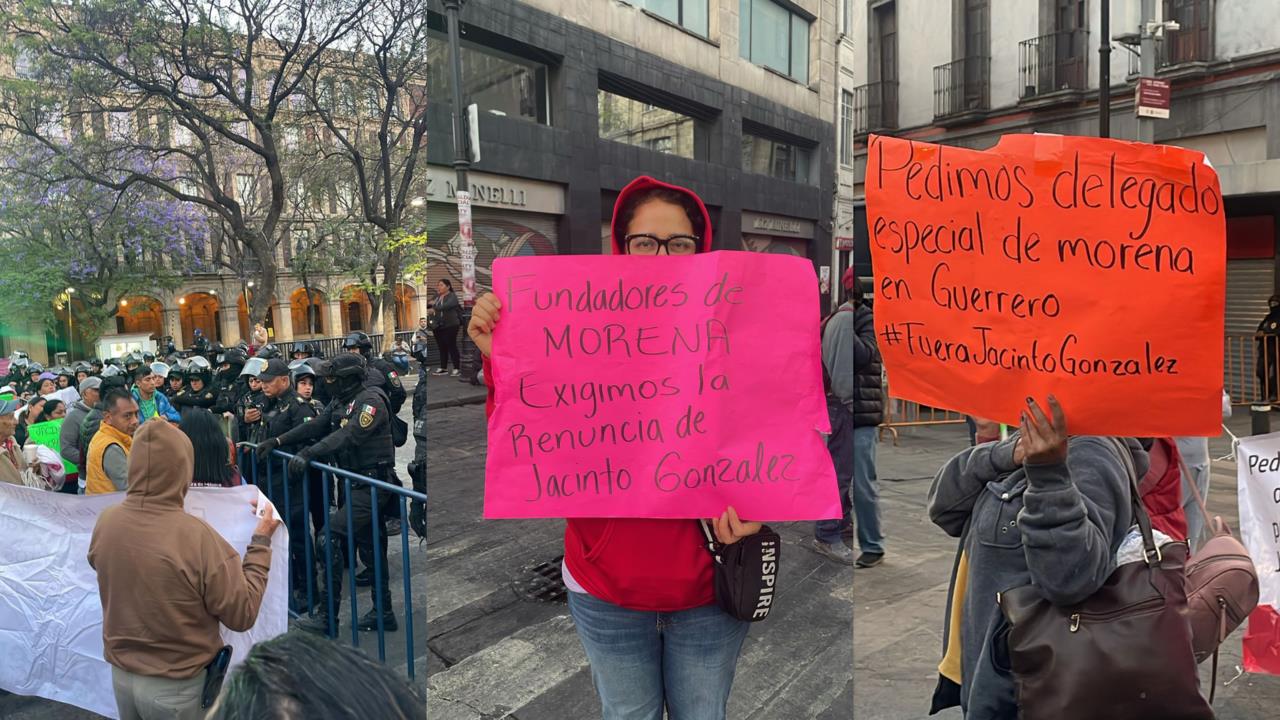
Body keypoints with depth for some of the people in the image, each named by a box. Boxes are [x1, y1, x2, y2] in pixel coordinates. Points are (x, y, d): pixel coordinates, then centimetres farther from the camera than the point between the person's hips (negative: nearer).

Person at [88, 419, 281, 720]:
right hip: (177, 685, -5)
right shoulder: (195, 536, -28)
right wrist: (261, 541, -12)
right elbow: (243, 614, -18)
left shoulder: (106, 522, -12)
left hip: (121, 674, 5)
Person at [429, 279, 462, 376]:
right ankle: (443, 368, 16)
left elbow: (446, 306, -25)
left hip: (450, 325, -6)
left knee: (451, 346, -5)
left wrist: (434, 309, -32)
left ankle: (457, 368, 1)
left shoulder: (452, 296, -7)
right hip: (438, 326, 6)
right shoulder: (436, 297, 14)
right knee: (442, 347, 9)